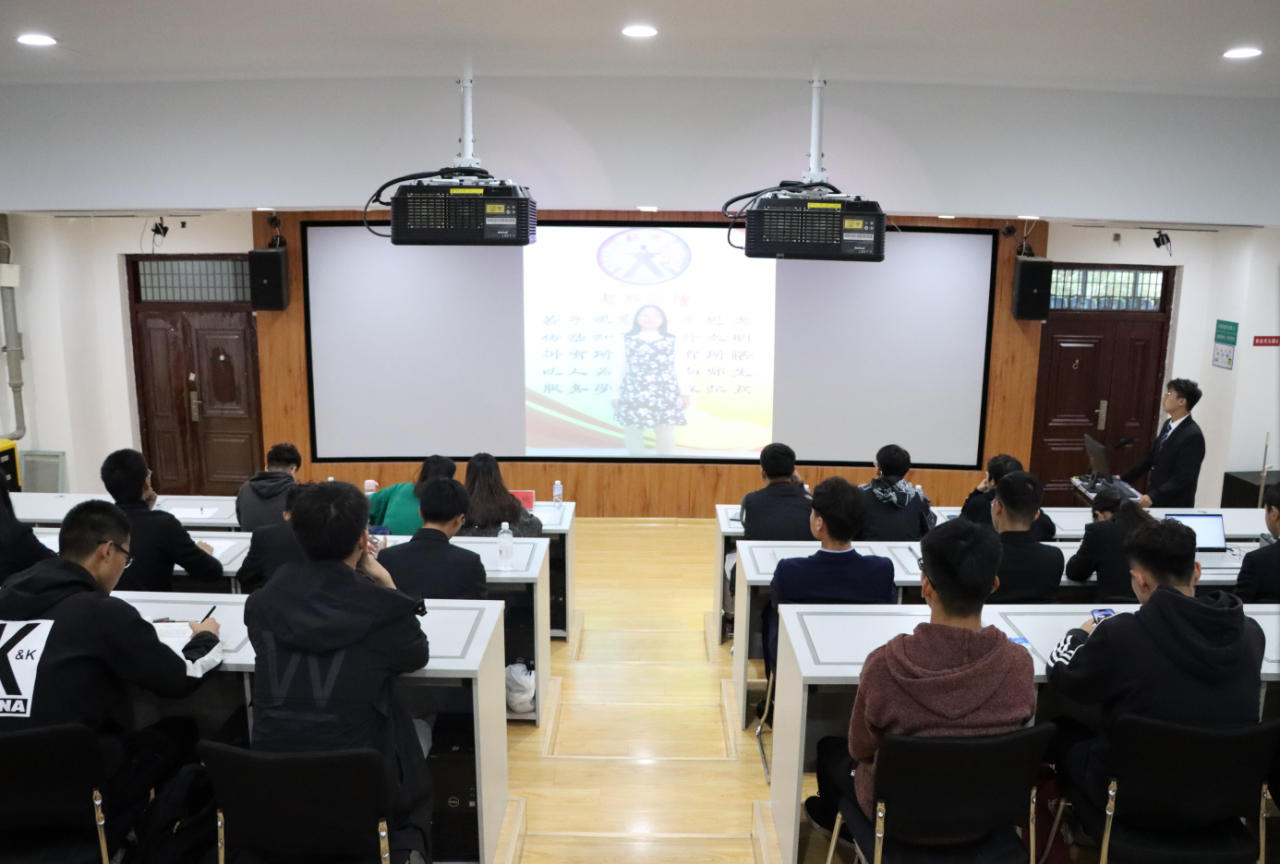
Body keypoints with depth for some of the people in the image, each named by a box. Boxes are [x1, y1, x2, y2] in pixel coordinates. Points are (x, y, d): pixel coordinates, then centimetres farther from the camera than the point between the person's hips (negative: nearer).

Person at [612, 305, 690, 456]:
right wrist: (617, 395, 9)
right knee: (633, 437, 4)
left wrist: (684, 393, 9)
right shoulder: (626, 340, 7)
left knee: (667, 439, 3)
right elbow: (619, 369, 9)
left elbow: (677, 368, 11)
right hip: (634, 395, 0)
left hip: (664, 395, 1)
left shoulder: (671, 341, 9)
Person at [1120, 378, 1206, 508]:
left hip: (1174, 506, -8)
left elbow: (1184, 478, -23)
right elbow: (1150, 456, 14)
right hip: (1155, 502, 8)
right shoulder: (1168, 425, 7)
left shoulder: (1193, 436, -19)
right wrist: (1123, 478, 10)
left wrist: (1153, 497, -29)